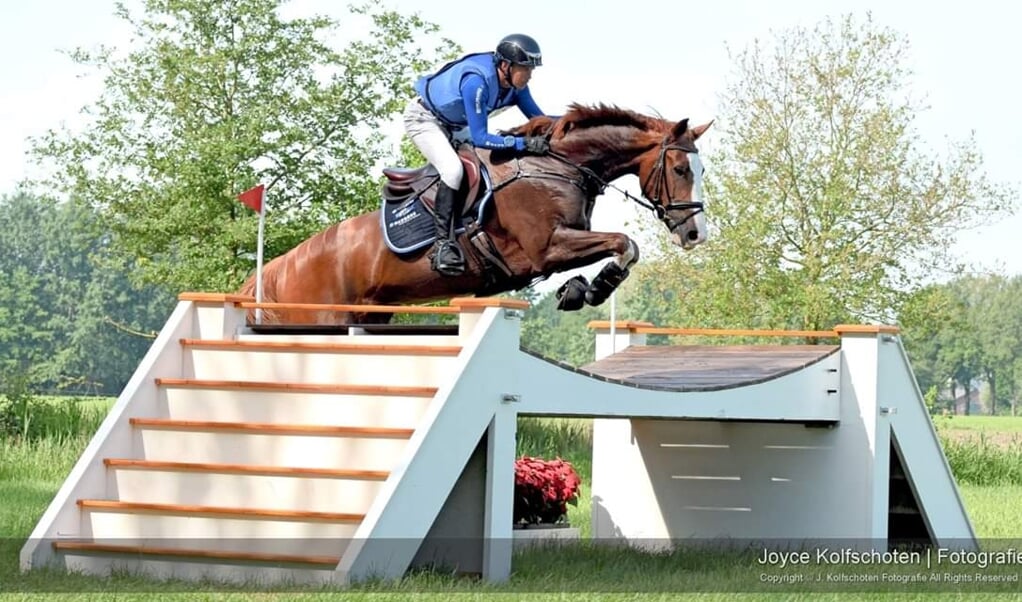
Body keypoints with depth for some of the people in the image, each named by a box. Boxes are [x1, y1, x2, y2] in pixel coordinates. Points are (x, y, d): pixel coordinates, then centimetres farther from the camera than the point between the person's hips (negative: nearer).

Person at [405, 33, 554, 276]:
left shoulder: (514, 83, -13)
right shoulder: (476, 81, -37)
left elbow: (538, 118, -1)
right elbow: (480, 138, -36)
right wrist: (523, 143, -40)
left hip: (455, 126, 9)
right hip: (423, 119, -9)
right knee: (453, 169, -28)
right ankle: (443, 242, -26)